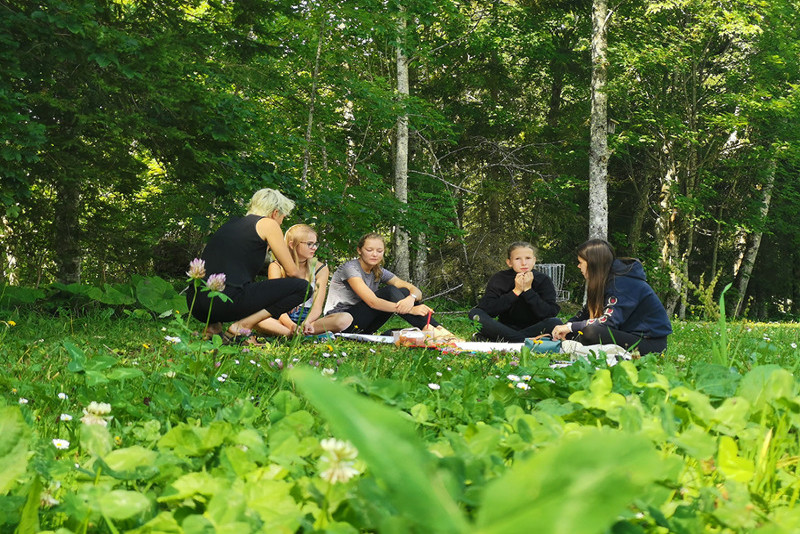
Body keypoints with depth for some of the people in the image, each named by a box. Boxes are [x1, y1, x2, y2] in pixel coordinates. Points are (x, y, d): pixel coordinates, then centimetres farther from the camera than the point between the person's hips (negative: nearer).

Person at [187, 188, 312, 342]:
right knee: (302, 287, 1)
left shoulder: (232, 223, 28)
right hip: (226, 302, -8)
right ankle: (241, 326, -6)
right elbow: (292, 271, 9)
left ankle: (214, 325, 13)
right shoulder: (268, 224, 7)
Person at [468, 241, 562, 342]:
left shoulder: (543, 280, -4)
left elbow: (550, 314, -16)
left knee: (555, 322, -30)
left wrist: (528, 290, -20)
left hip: (533, 330, 0)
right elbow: (486, 309, -18)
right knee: (475, 313, -21)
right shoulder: (499, 279, -3)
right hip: (505, 329, 1)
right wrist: (516, 291, -21)